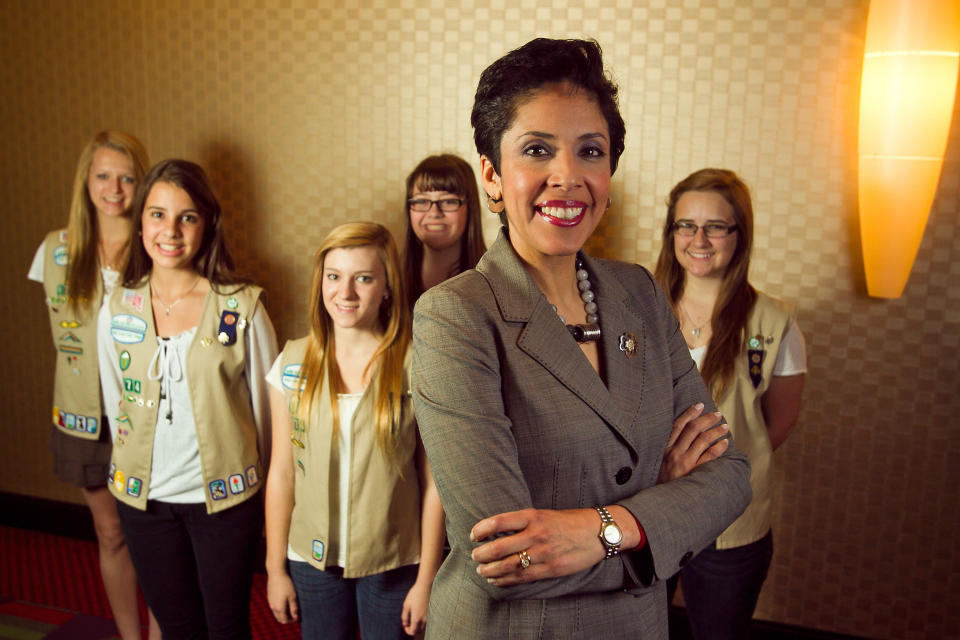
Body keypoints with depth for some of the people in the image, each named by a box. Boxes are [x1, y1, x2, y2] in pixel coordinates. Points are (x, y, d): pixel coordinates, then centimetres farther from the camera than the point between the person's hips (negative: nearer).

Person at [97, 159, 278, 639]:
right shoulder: (117, 310, -3)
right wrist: (136, 470, 14)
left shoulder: (241, 306, -11)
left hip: (224, 496, -2)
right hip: (144, 497, 3)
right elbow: (114, 402, 9)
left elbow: (265, 402, -3)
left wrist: (253, 476, 5)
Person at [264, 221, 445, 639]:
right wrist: (275, 568, 6)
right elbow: (281, 472, 2)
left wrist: (426, 579, -6)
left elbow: (432, 481, -8)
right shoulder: (293, 362, -3)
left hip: (393, 564, -2)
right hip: (312, 560, 3)